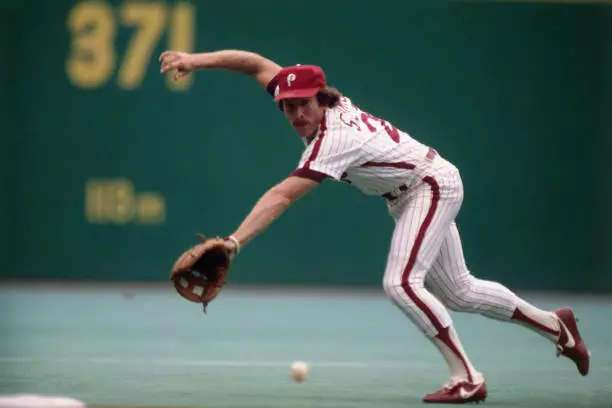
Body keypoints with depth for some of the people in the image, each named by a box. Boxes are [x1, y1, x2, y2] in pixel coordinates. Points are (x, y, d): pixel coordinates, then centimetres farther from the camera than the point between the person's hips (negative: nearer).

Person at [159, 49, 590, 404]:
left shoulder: (332, 140, -33)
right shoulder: (314, 102, -12)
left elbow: (280, 198, -43)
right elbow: (257, 63, -4)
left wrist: (234, 242, -51)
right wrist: (198, 60, -15)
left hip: (433, 185, -10)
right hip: (408, 197, 10)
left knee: (401, 283, -26)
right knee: (458, 291, 17)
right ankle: (555, 325, 33)